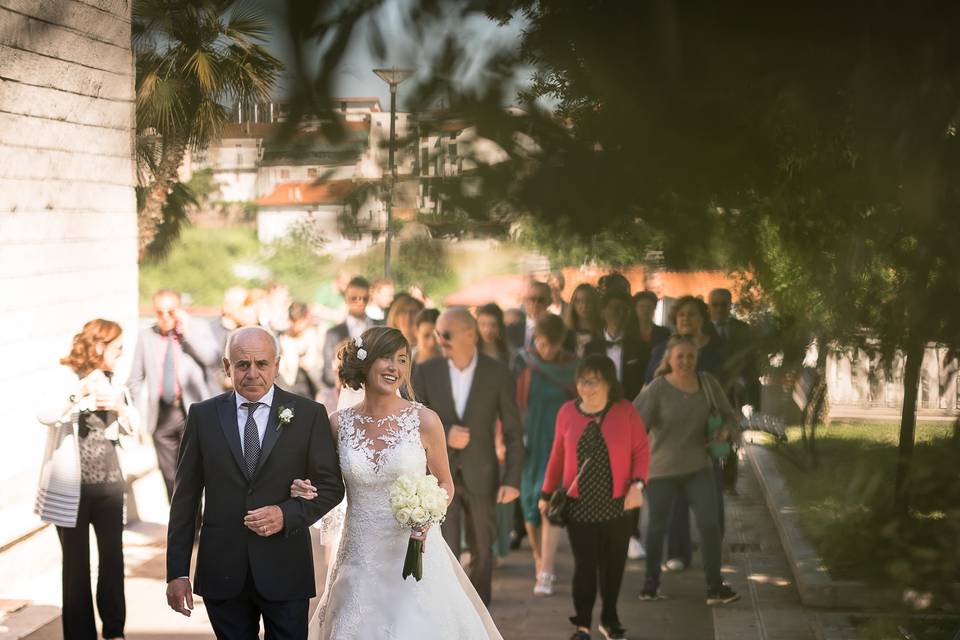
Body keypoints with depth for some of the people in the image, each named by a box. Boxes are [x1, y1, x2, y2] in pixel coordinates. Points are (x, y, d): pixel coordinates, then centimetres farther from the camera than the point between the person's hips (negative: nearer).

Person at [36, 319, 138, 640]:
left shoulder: (111, 381, 8)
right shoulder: (65, 378, -11)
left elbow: (131, 427, 11)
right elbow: (47, 415, -28)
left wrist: (119, 405, -9)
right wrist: (82, 390, -38)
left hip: (109, 482, 5)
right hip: (72, 486, -5)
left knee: (113, 556, 8)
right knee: (77, 562, 4)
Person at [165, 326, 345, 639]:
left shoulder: (309, 414, 0)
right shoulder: (203, 415, 3)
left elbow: (330, 487, 3)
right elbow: (186, 496, 4)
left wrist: (287, 514, -15)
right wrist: (177, 572, 1)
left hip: (285, 570, -1)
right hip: (221, 571, 1)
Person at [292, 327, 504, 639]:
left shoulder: (424, 420, -6)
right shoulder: (339, 423, -1)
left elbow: (446, 486, 5)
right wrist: (305, 490, -7)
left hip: (414, 555, -2)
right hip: (360, 558, 2)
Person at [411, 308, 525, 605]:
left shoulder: (498, 374, -6)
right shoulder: (426, 372, -3)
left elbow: (513, 431, -2)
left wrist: (513, 479, -7)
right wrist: (444, 434, -17)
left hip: (481, 476, 1)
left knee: (482, 552, 13)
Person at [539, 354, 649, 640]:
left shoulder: (625, 411, -5)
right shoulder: (567, 412, -2)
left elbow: (641, 451, -2)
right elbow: (558, 455, 6)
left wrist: (637, 484, -16)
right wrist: (547, 493, 10)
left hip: (616, 504, 0)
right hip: (579, 505, 0)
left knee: (613, 564, 11)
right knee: (584, 565, 3)